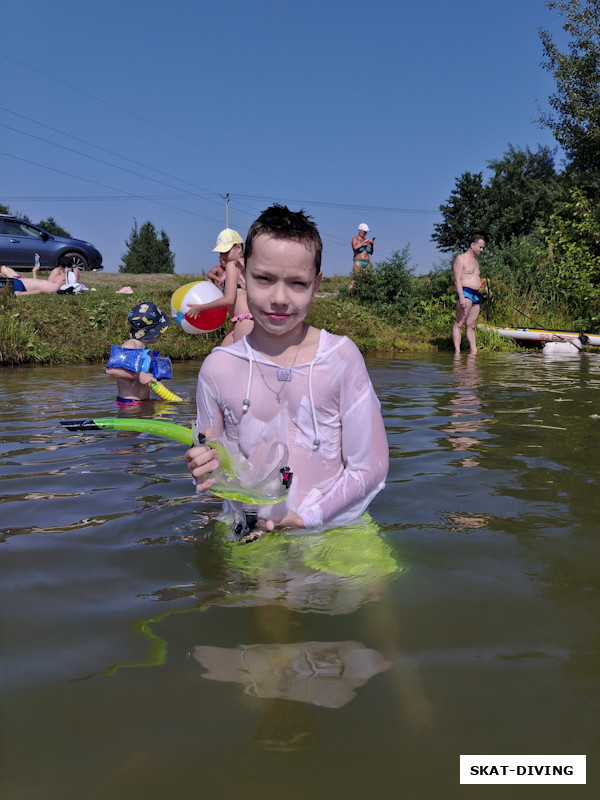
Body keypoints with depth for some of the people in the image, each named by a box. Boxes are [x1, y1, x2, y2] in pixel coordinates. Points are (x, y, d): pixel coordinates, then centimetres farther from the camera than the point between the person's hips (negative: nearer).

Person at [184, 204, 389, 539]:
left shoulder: (341, 357, -6)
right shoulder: (218, 368, -1)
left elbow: (370, 467, -4)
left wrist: (306, 516, -11)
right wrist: (208, 472, -13)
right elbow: (215, 471, 9)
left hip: (332, 529, -1)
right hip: (248, 535, 1)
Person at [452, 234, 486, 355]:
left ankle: (474, 351, 6)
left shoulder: (475, 260, 25)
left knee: (471, 325, 7)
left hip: (476, 295, 9)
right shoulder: (461, 259, -2)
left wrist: (482, 283, 16)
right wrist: (461, 297, -21)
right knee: (459, 323, -12)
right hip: (465, 293, -9)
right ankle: (457, 352, -16)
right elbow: (457, 280, -12)